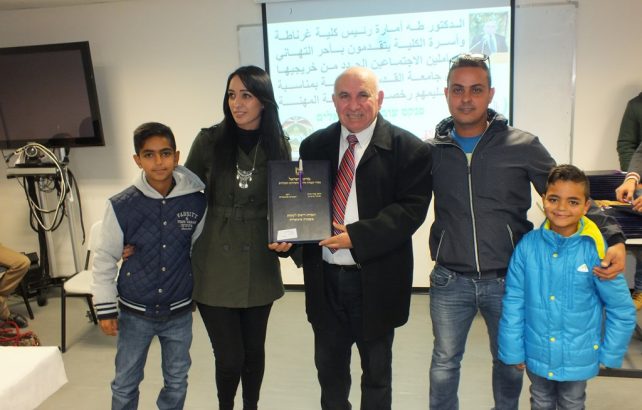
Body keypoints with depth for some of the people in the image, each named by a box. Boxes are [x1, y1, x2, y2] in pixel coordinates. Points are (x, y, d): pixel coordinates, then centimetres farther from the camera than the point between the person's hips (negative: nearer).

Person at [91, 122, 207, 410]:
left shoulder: (196, 202, -10)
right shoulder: (121, 205, -13)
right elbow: (104, 259, -5)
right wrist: (105, 308, -3)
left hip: (179, 312, 1)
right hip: (134, 312, -1)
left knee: (177, 382, 17)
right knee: (125, 384, 16)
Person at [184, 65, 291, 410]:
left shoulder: (278, 145, -1)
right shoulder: (209, 140, -6)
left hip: (259, 265, 2)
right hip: (215, 266, -1)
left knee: (254, 350, 16)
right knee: (229, 357, 3)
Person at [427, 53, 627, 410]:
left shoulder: (523, 146, -5)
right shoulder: (431, 150, -1)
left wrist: (613, 237, -14)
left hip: (508, 280, 0)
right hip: (450, 281, 0)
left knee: (509, 362, 20)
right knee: (445, 362, 15)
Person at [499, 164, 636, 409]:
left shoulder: (594, 250, -18)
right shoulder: (528, 245, -14)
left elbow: (622, 309, -8)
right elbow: (513, 302, -7)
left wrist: (609, 355, -3)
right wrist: (513, 350, -3)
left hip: (578, 358, -1)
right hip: (536, 354, 1)